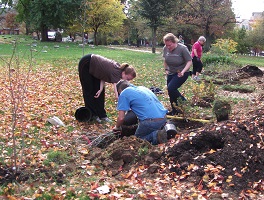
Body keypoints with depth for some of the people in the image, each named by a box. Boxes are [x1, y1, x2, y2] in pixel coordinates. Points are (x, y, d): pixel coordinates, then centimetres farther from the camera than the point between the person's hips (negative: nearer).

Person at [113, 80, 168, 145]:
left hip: (151, 121, -7)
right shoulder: (142, 88, 25)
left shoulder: (124, 94, 3)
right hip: (163, 118, 7)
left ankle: (156, 136, -10)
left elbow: (121, 118, -2)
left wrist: (117, 127, 18)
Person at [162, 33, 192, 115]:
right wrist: (166, 69, 8)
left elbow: (189, 61, -18)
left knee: (171, 88, -21)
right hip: (171, 73, 6)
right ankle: (174, 110, 25)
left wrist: (183, 71, -31)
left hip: (181, 73, -6)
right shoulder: (165, 48, -7)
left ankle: (183, 102, 1)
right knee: (170, 90, 8)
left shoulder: (182, 48, -23)